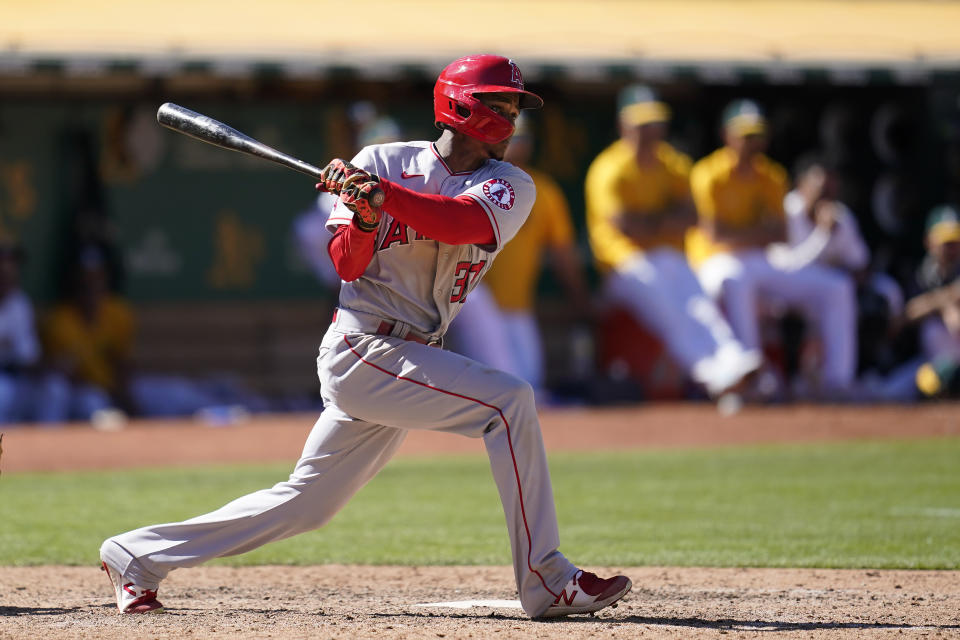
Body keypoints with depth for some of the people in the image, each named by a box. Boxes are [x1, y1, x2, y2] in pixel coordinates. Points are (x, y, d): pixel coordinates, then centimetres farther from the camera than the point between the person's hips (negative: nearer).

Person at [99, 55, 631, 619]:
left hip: (410, 357, 6)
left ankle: (137, 555, 24)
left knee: (305, 503, 11)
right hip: (362, 351, -6)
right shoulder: (383, 162, -2)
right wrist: (362, 220, -27)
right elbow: (346, 265, -8)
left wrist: (380, 195, -30)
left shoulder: (511, 186, 3)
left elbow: (463, 222, -19)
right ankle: (547, 582, -19)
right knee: (508, 400, -21)